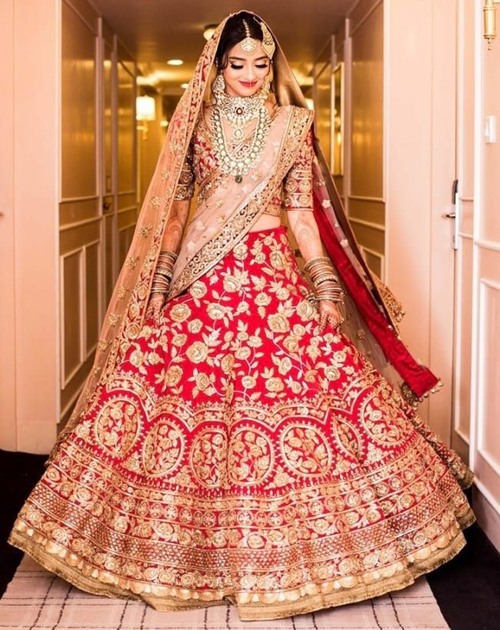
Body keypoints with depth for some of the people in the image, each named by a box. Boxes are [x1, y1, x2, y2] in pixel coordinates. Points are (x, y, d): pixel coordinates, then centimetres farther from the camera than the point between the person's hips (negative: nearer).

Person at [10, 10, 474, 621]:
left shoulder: (292, 124, 9)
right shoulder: (195, 121, 10)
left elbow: (302, 209, 8)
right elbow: (174, 204, 10)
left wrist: (325, 283, 0)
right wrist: (159, 279, 3)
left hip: (273, 273, 0)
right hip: (203, 275, 1)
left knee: (316, 378, -9)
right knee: (170, 379, -7)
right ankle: (193, 542, 9)